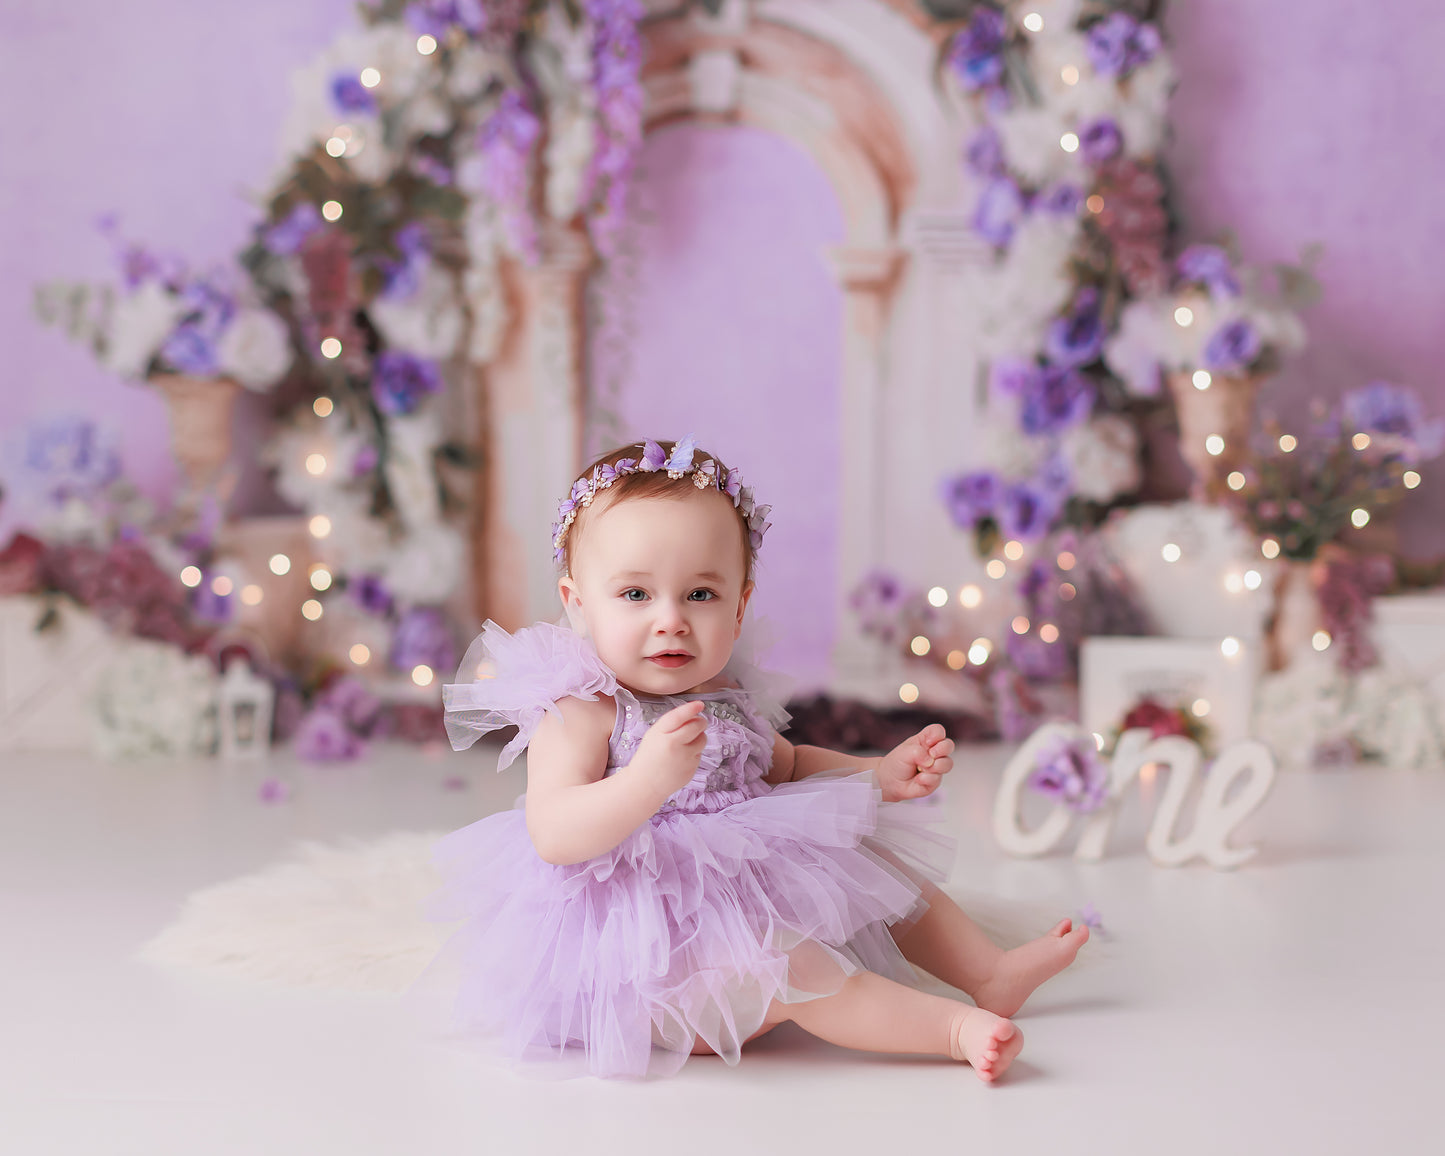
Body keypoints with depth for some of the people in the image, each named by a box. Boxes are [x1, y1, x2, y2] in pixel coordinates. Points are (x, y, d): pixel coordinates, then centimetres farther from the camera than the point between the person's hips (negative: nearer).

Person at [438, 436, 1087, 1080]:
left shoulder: (727, 696, 7)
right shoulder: (579, 710, -17)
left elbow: (787, 767, 25)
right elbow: (554, 836, -30)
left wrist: (880, 775, 9)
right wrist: (649, 779, -45)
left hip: (758, 896, 9)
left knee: (875, 867, 12)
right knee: (764, 960, -33)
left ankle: (993, 972, 22)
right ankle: (954, 1028, -25)